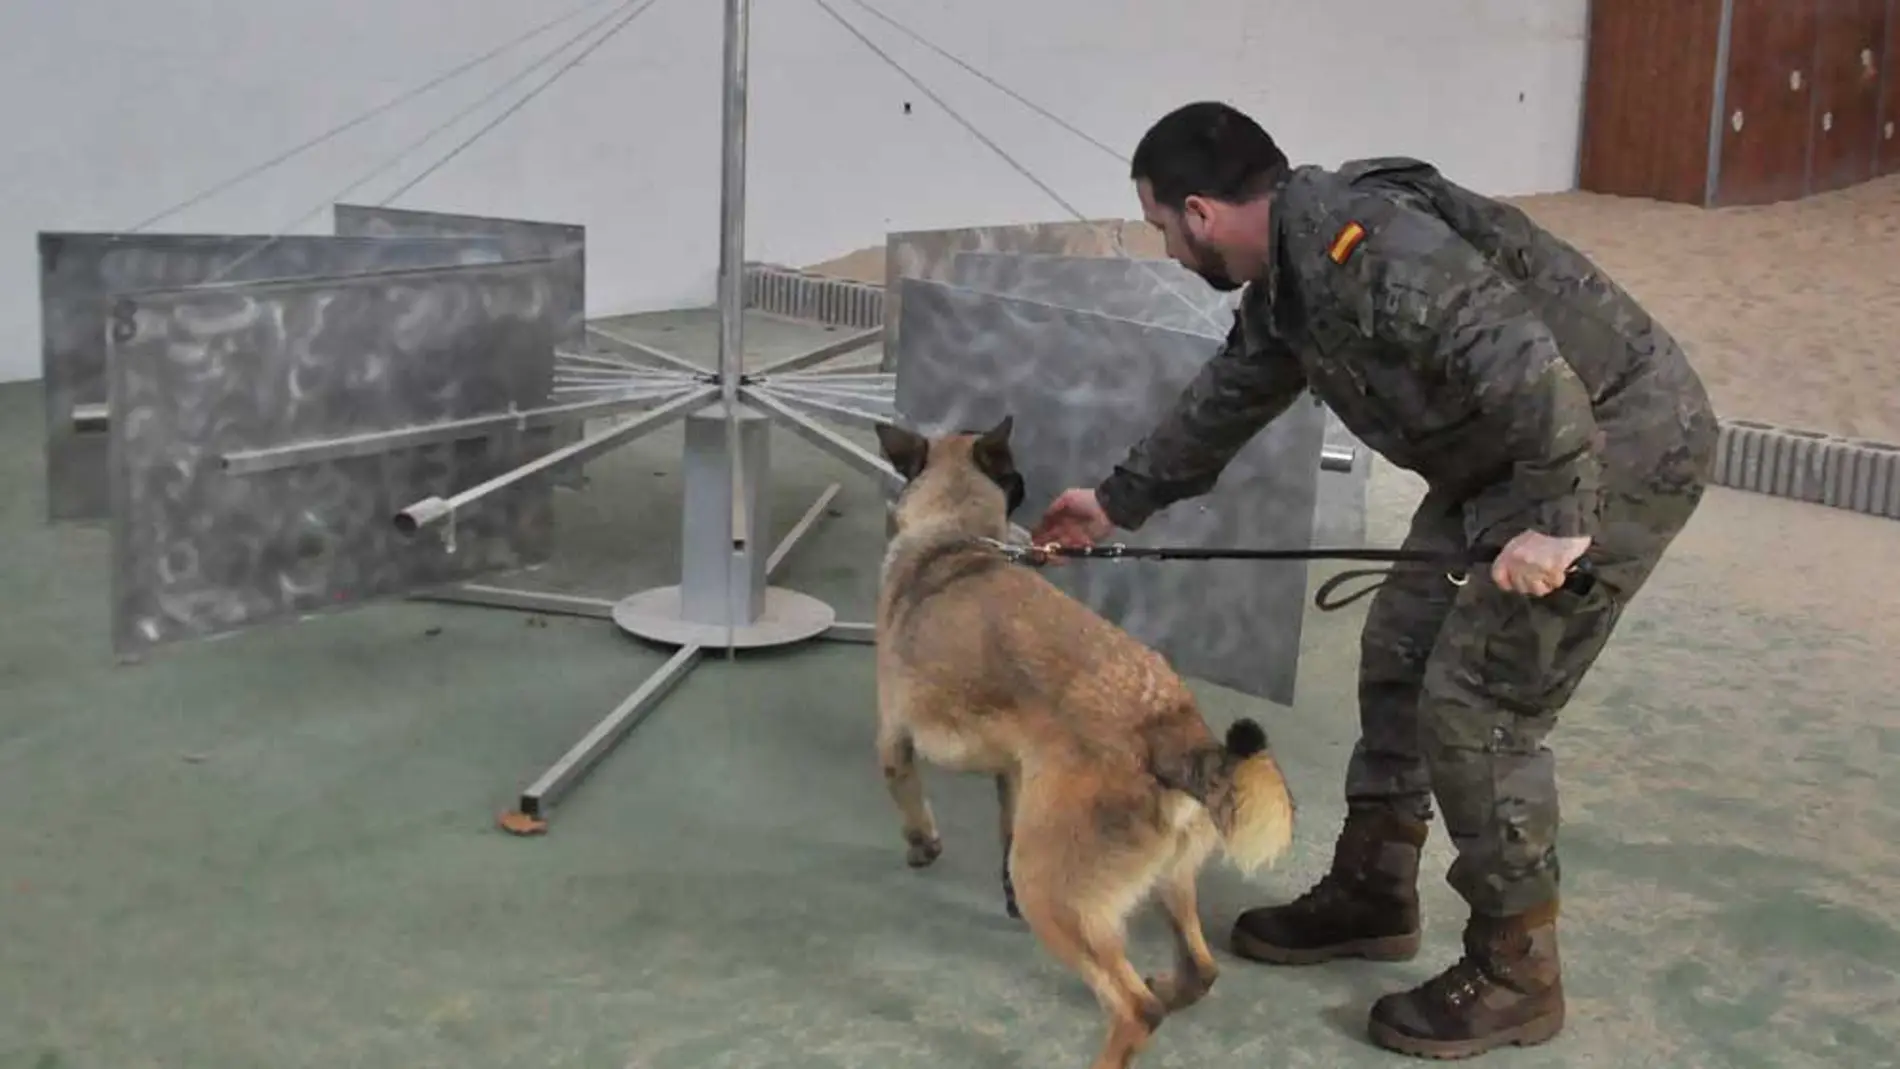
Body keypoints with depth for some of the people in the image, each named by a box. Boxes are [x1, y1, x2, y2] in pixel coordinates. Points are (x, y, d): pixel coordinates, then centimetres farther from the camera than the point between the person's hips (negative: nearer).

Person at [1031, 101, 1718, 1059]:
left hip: (1617, 446, -10)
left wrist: (1552, 520, -31)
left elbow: (1527, 364, -35)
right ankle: (1371, 894, 30)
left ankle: (1515, 974, 7)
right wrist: (1120, 500, 29)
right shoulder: (1284, 272, 6)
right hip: (1502, 454, 10)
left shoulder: (1367, 245, -28)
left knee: (1475, 703, -9)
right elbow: (1229, 396, 21)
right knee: (1398, 653, 14)